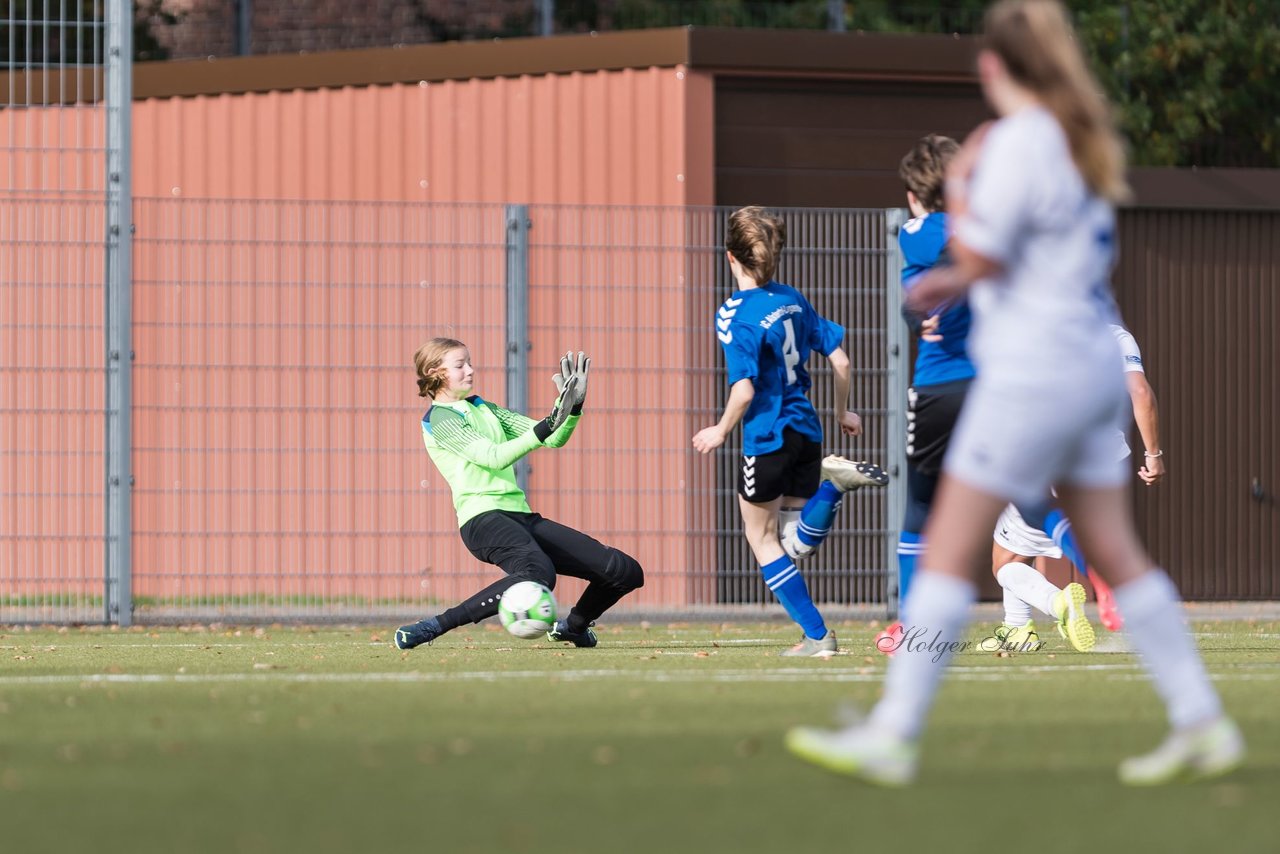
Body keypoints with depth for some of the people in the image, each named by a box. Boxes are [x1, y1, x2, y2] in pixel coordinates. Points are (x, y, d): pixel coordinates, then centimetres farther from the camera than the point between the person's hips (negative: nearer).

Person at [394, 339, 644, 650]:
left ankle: (573, 626, 28)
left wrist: (573, 406, 0)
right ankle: (432, 627, -31)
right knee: (538, 573, -41)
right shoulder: (439, 419, -1)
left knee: (626, 572, 2)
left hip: (521, 516, 8)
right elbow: (494, 457, -15)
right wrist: (546, 426, -22)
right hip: (483, 517, -8)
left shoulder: (484, 409, 22)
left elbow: (555, 439, 18)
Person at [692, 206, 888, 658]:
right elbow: (840, 361, 8)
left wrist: (721, 431, -3)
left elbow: (744, 390, -22)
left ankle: (817, 635, 6)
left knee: (761, 537, 11)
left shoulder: (735, 315, -16)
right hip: (805, 430, 7)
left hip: (767, 438, -7)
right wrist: (844, 412, 24)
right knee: (800, 543, 16)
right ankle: (833, 481, -12)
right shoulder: (793, 299, 6)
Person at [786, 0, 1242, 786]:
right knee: (1116, 553, 11)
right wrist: (964, 281, 20)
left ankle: (892, 736, -5)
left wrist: (960, 186, 0)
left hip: (1034, 367, -9)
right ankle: (1202, 723, 9)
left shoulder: (1019, 141, -14)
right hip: (1094, 361, 9)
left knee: (951, 549, -5)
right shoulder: (1084, 137, 12)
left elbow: (981, 254, -16)